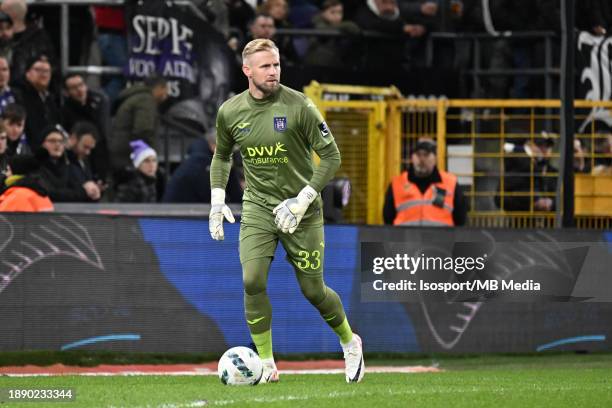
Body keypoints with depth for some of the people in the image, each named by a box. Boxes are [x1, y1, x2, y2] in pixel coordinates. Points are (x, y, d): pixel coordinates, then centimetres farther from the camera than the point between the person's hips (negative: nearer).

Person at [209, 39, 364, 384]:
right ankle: (267, 365, -5)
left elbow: (331, 156, -9)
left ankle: (350, 342, 33)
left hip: (302, 211, -2)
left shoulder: (298, 106, -13)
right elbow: (222, 155, 19)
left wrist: (303, 199, -17)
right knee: (253, 281, -17)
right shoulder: (230, 112, -1)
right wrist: (217, 200, 7)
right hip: (257, 208, 2)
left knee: (313, 290, 3)